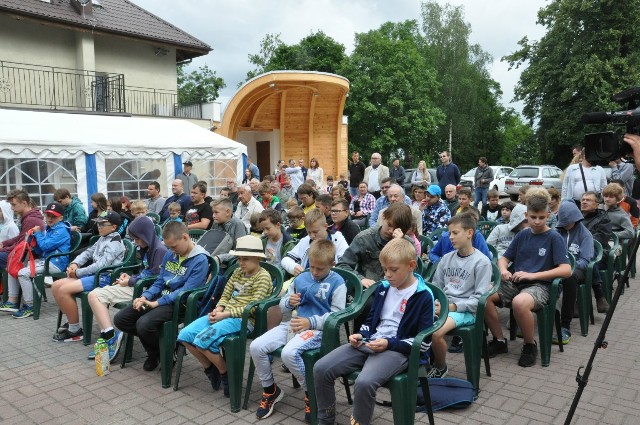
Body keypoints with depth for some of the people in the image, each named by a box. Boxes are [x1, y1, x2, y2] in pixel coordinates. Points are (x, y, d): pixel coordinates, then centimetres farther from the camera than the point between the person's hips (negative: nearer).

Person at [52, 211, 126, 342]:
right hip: (93, 274, 10)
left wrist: (78, 272, -15)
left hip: (104, 278, -10)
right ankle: (70, 321, 11)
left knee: (64, 290, -22)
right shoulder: (103, 239, 18)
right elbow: (88, 252, 17)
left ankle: (75, 331, -10)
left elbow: (101, 265, -21)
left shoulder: (115, 243, -12)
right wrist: (74, 264, -3)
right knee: (56, 286, 2)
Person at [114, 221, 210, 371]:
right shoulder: (170, 254, 10)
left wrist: (157, 303, -20)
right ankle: (153, 348, 12)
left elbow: (186, 291, -19)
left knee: (144, 324, -30)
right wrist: (145, 297, -3)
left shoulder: (200, 260, -14)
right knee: (120, 319, -1)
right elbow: (159, 281, 17)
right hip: (160, 297, 8)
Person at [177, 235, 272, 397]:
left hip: (243, 319, -8)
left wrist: (226, 314, -18)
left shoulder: (263, 276, -7)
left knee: (203, 339, -27)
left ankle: (226, 374, -3)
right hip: (224, 314, 8)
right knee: (185, 335, -8)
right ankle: (210, 369, 11)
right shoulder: (238, 272, 16)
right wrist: (218, 310, -4)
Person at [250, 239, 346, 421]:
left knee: (289, 353, -33)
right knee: (256, 347, -11)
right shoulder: (301, 278, 14)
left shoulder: (337, 282, -2)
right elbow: (282, 306, 20)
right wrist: (289, 302, -5)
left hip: (318, 329, -6)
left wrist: (310, 322, -21)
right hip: (293, 324, 6)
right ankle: (270, 390, 13)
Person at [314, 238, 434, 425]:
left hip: (399, 350, -6)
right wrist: (361, 334, 2)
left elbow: (423, 343, -8)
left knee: (364, 382, -36)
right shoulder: (383, 287, 11)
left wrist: (389, 343, -17)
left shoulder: (423, 296, -8)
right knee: (321, 368, -11)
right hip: (370, 343, 6)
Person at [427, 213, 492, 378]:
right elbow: (436, 287, 16)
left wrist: (452, 306, -18)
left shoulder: (482, 262, -6)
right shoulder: (447, 258, 11)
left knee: (435, 333, -30)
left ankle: (441, 367, 0)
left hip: (466, 310, -5)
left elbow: (479, 298, -10)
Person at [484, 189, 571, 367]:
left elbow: (566, 270, -12)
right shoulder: (522, 235, 11)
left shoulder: (554, 237, -3)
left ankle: (530, 345, -9)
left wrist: (533, 275, -20)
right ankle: (499, 340, -2)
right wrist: (503, 269, -8)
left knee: (519, 302, -39)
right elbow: (504, 258, 17)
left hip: (539, 285, -5)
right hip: (515, 283, 5)